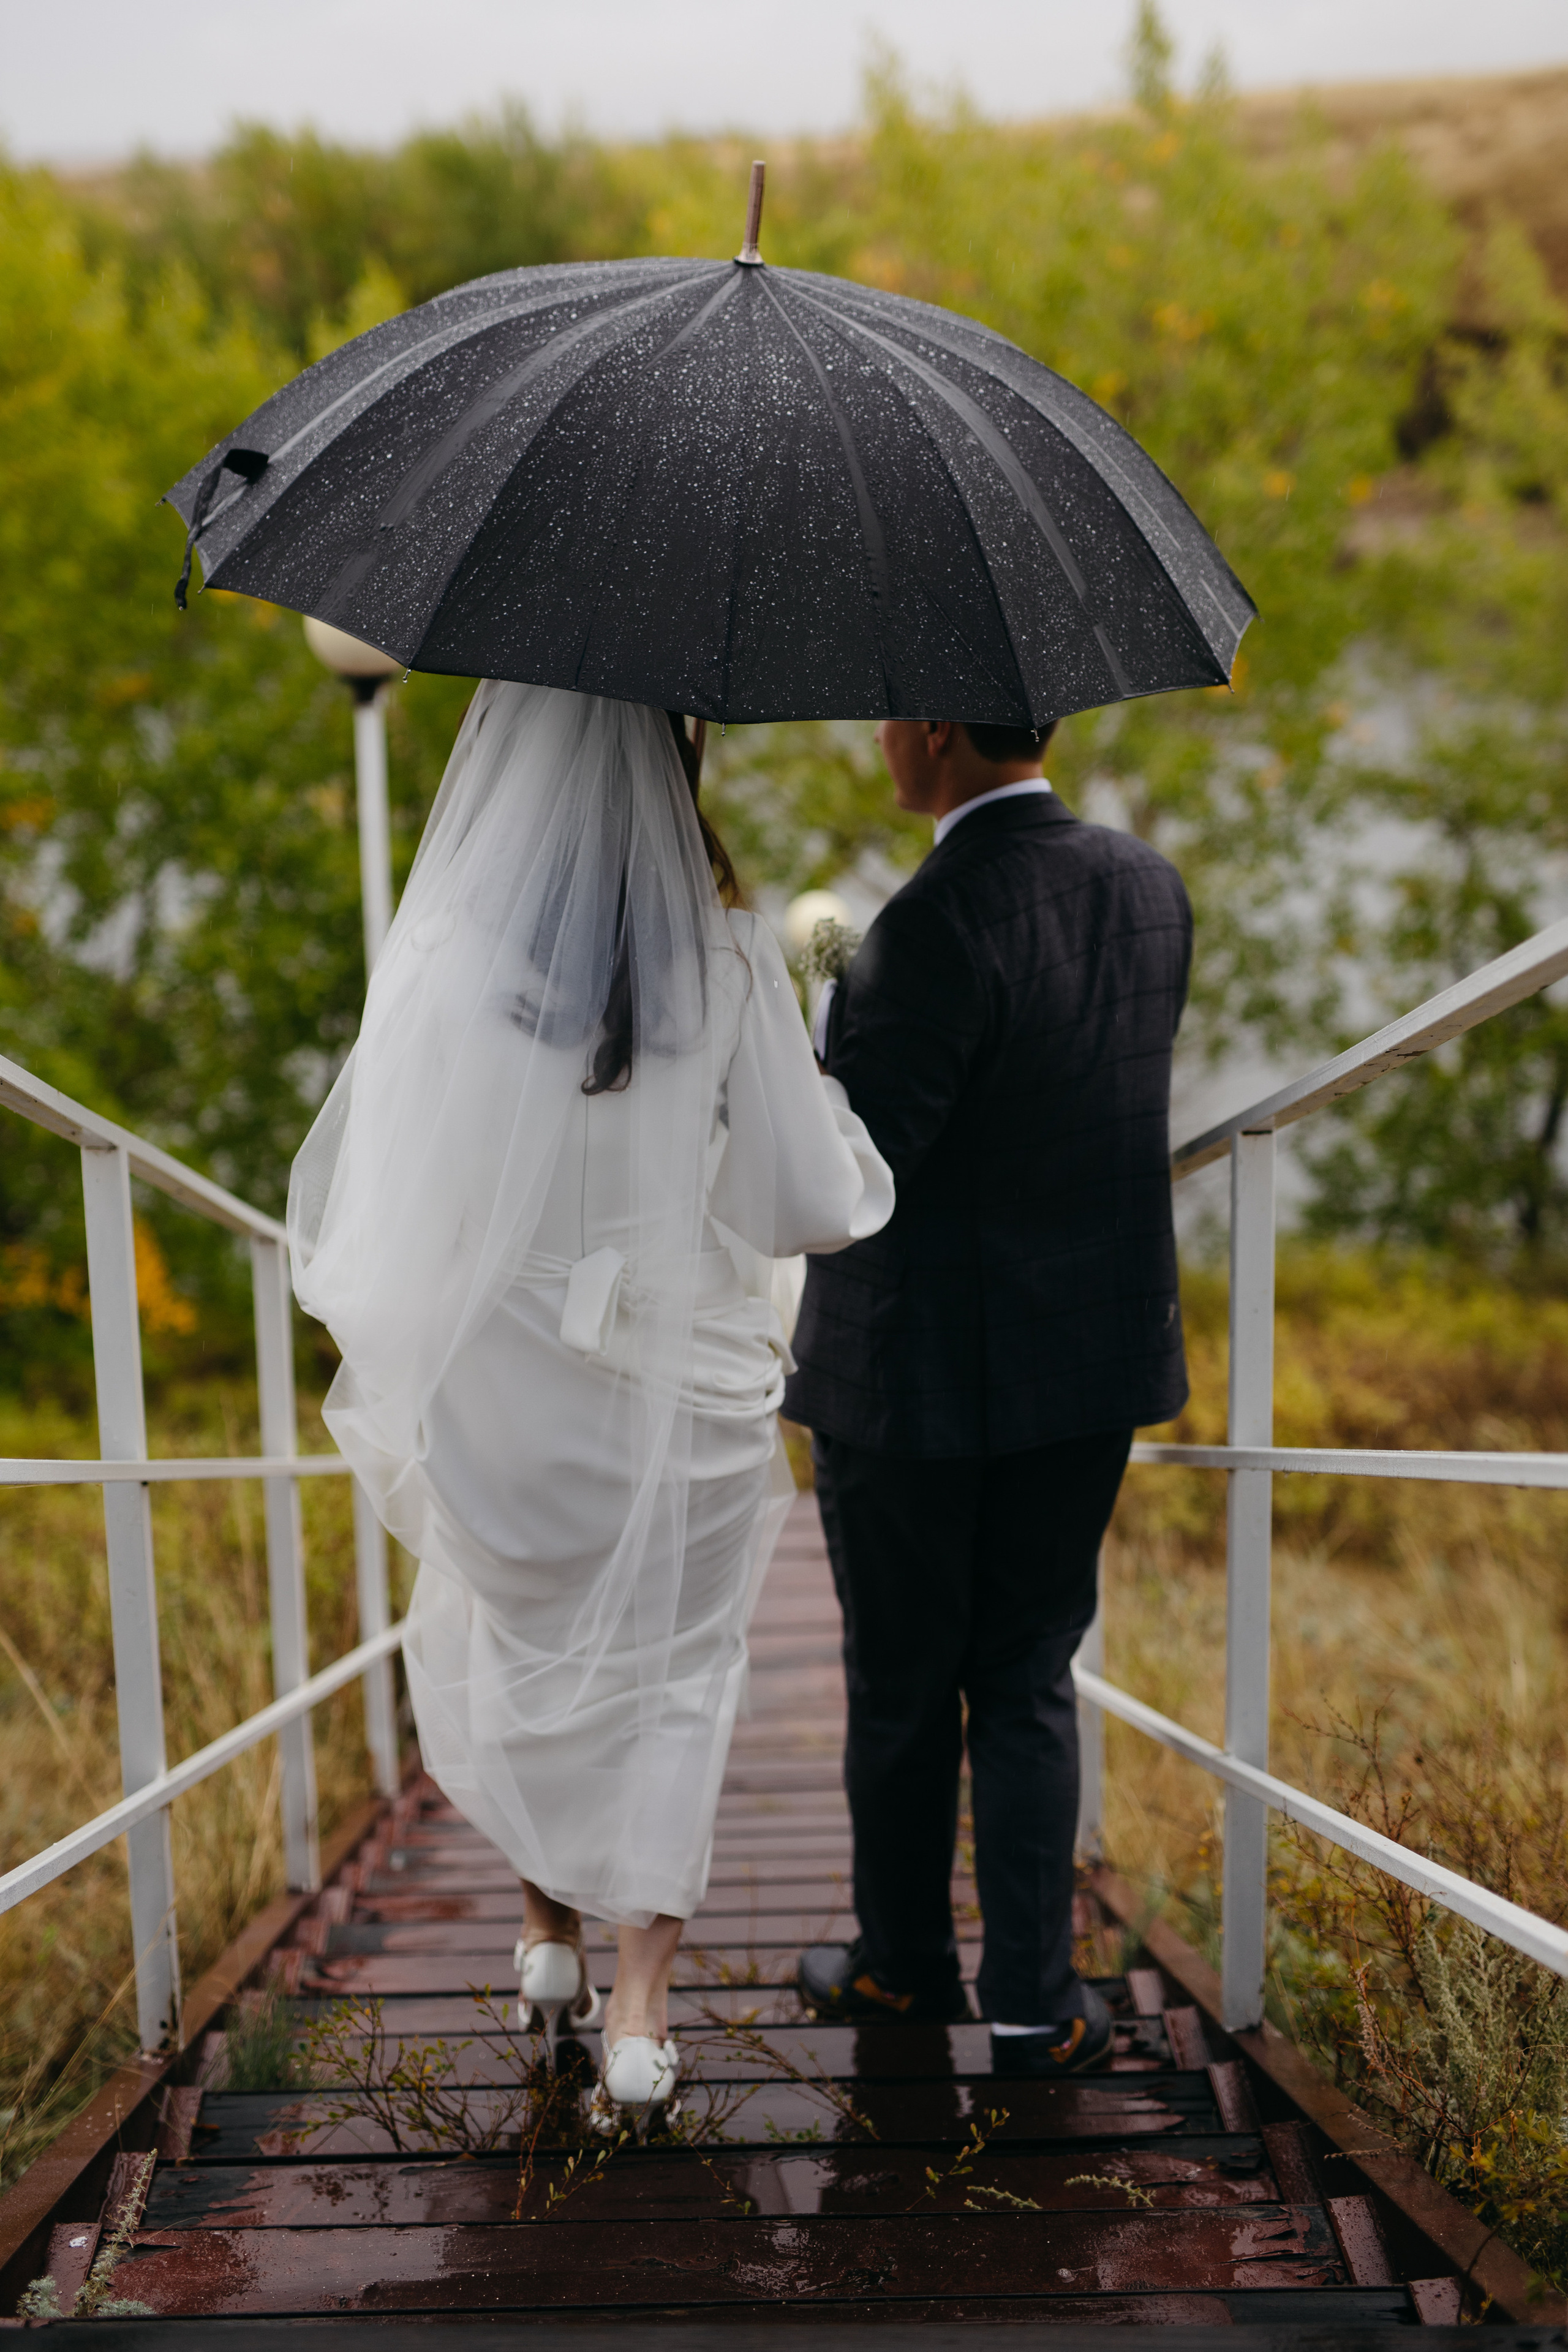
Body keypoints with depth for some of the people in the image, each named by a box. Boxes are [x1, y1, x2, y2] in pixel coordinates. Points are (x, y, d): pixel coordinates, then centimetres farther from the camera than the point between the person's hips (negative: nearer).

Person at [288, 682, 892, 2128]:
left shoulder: (450, 954, -13)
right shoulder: (728, 955, -11)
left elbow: (373, 1202, -12)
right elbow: (821, 1204, -6)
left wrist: (389, 1343, 7)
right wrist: (828, 1103, 14)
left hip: (504, 1381, 0)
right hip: (686, 1382, 0)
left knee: (511, 1653, 23)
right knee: (670, 1674, 13)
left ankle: (550, 1940, 35)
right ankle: (639, 2018, 13)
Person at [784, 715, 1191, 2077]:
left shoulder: (940, 921, -23)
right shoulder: (1151, 888, 0)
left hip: (917, 1373, -5)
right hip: (1092, 1360, 6)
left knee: (902, 1686, 13)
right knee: (1028, 1681, 15)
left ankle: (905, 1966, 31)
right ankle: (1034, 2003, 15)